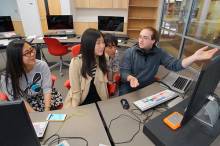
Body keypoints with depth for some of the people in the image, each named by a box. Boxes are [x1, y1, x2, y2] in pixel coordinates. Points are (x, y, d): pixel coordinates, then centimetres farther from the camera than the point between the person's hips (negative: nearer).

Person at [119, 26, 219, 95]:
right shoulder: (130, 52, -9)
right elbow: (123, 71, -15)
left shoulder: (159, 53, -3)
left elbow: (174, 65, -12)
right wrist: (131, 78, -39)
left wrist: (194, 57, -28)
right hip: (129, 88, -2)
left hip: (147, 88, 2)